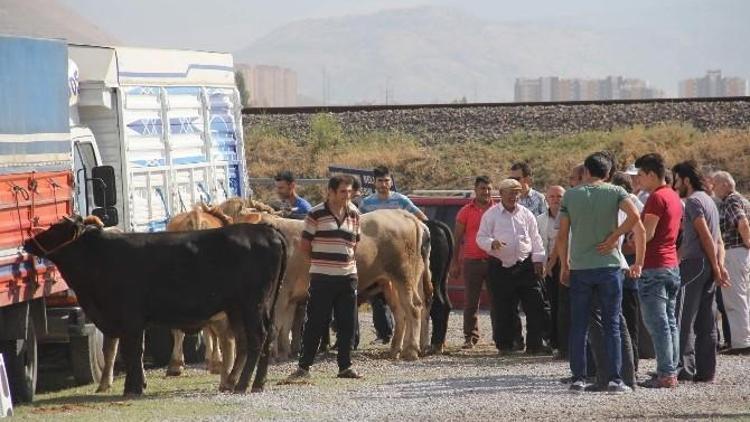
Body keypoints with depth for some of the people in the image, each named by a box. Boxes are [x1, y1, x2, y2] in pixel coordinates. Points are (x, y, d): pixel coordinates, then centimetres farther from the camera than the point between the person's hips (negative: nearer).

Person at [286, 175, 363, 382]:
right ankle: (304, 367, 5)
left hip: (348, 277, 4)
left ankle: (345, 366, 16)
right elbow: (304, 246, -1)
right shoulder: (316, 215, -6)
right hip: (321, 277, -4)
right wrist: (319, 263, 4)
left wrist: (348, 260, 11)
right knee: (315, 324, -1)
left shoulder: (354, 214, 8)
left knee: (347, 324, 7)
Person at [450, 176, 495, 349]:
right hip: (472, 262, 0)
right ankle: (470, 337, 8)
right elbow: (457, 238, 7)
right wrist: (454, 263, 3)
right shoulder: (466, 211, 5)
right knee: (471, 302, 2)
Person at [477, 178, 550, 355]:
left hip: (525, 265, 2)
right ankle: (504, 345, 10)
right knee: (503, 309, 0)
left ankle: (534, 343, 0)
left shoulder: (526, 214, 12)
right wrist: (492, 243, -20)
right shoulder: (491, 215, 4)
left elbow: (535, 239, 14)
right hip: (500, 267, -2)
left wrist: (538, 260, 6)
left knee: (535, 305, -5)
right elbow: (481, 238, 1)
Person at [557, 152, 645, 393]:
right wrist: (614, 237, -5)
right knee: (612, 326, 3)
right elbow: (634, 217, -17)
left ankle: (578, 378, 7)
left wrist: (564, 266, 10)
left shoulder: (570, 196, 3)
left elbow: (562, 235, 2)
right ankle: (615, 380, -1)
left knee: (579, 326, 7)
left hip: (579, 268, 1)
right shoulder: (615, 192, 0)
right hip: (609, 265, -1)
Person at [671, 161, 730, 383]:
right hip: (709, 267, 9)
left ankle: (684, 368, -12)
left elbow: (706, 237, -14)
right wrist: (720, 266, 9)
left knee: (685, 319, -8)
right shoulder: (708, 200, 21)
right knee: (706, 321, 8)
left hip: (694, 264, -9)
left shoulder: (693, 201, -9)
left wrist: (716, 269, -12)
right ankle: (706, 370, 8)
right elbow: (718, 240, 17)